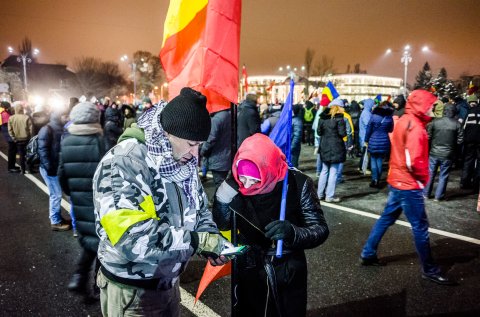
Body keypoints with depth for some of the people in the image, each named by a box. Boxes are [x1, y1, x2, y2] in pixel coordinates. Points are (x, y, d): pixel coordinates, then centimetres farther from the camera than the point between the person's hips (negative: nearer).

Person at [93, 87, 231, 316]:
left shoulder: (181, 161, -1)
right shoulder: (124, 163, -25)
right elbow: (130, 238, -34)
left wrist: (212, 238, -9)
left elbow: (199, 208, 10)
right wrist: (198, 240, -28)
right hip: (131, 291, -7)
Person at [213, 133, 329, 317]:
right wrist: (225, 191, -25)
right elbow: (222, 225, -8)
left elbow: (321, 230, -19)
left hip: (289, 276, -1)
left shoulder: (298, 184, -21)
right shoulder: (237, 186, -15)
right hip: (249, 274, 2)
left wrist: (294, 233, -40)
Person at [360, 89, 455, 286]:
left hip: (397, 181, 10)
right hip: (409, 185, -9)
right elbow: (414, 161, -26)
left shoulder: (404, 120, 9)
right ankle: (429, 270, 16)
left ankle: (368, 254, 25)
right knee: (420, 227, 2)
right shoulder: (415, 127, -20)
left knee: (386, 218, 17)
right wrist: (423, 179, -9)